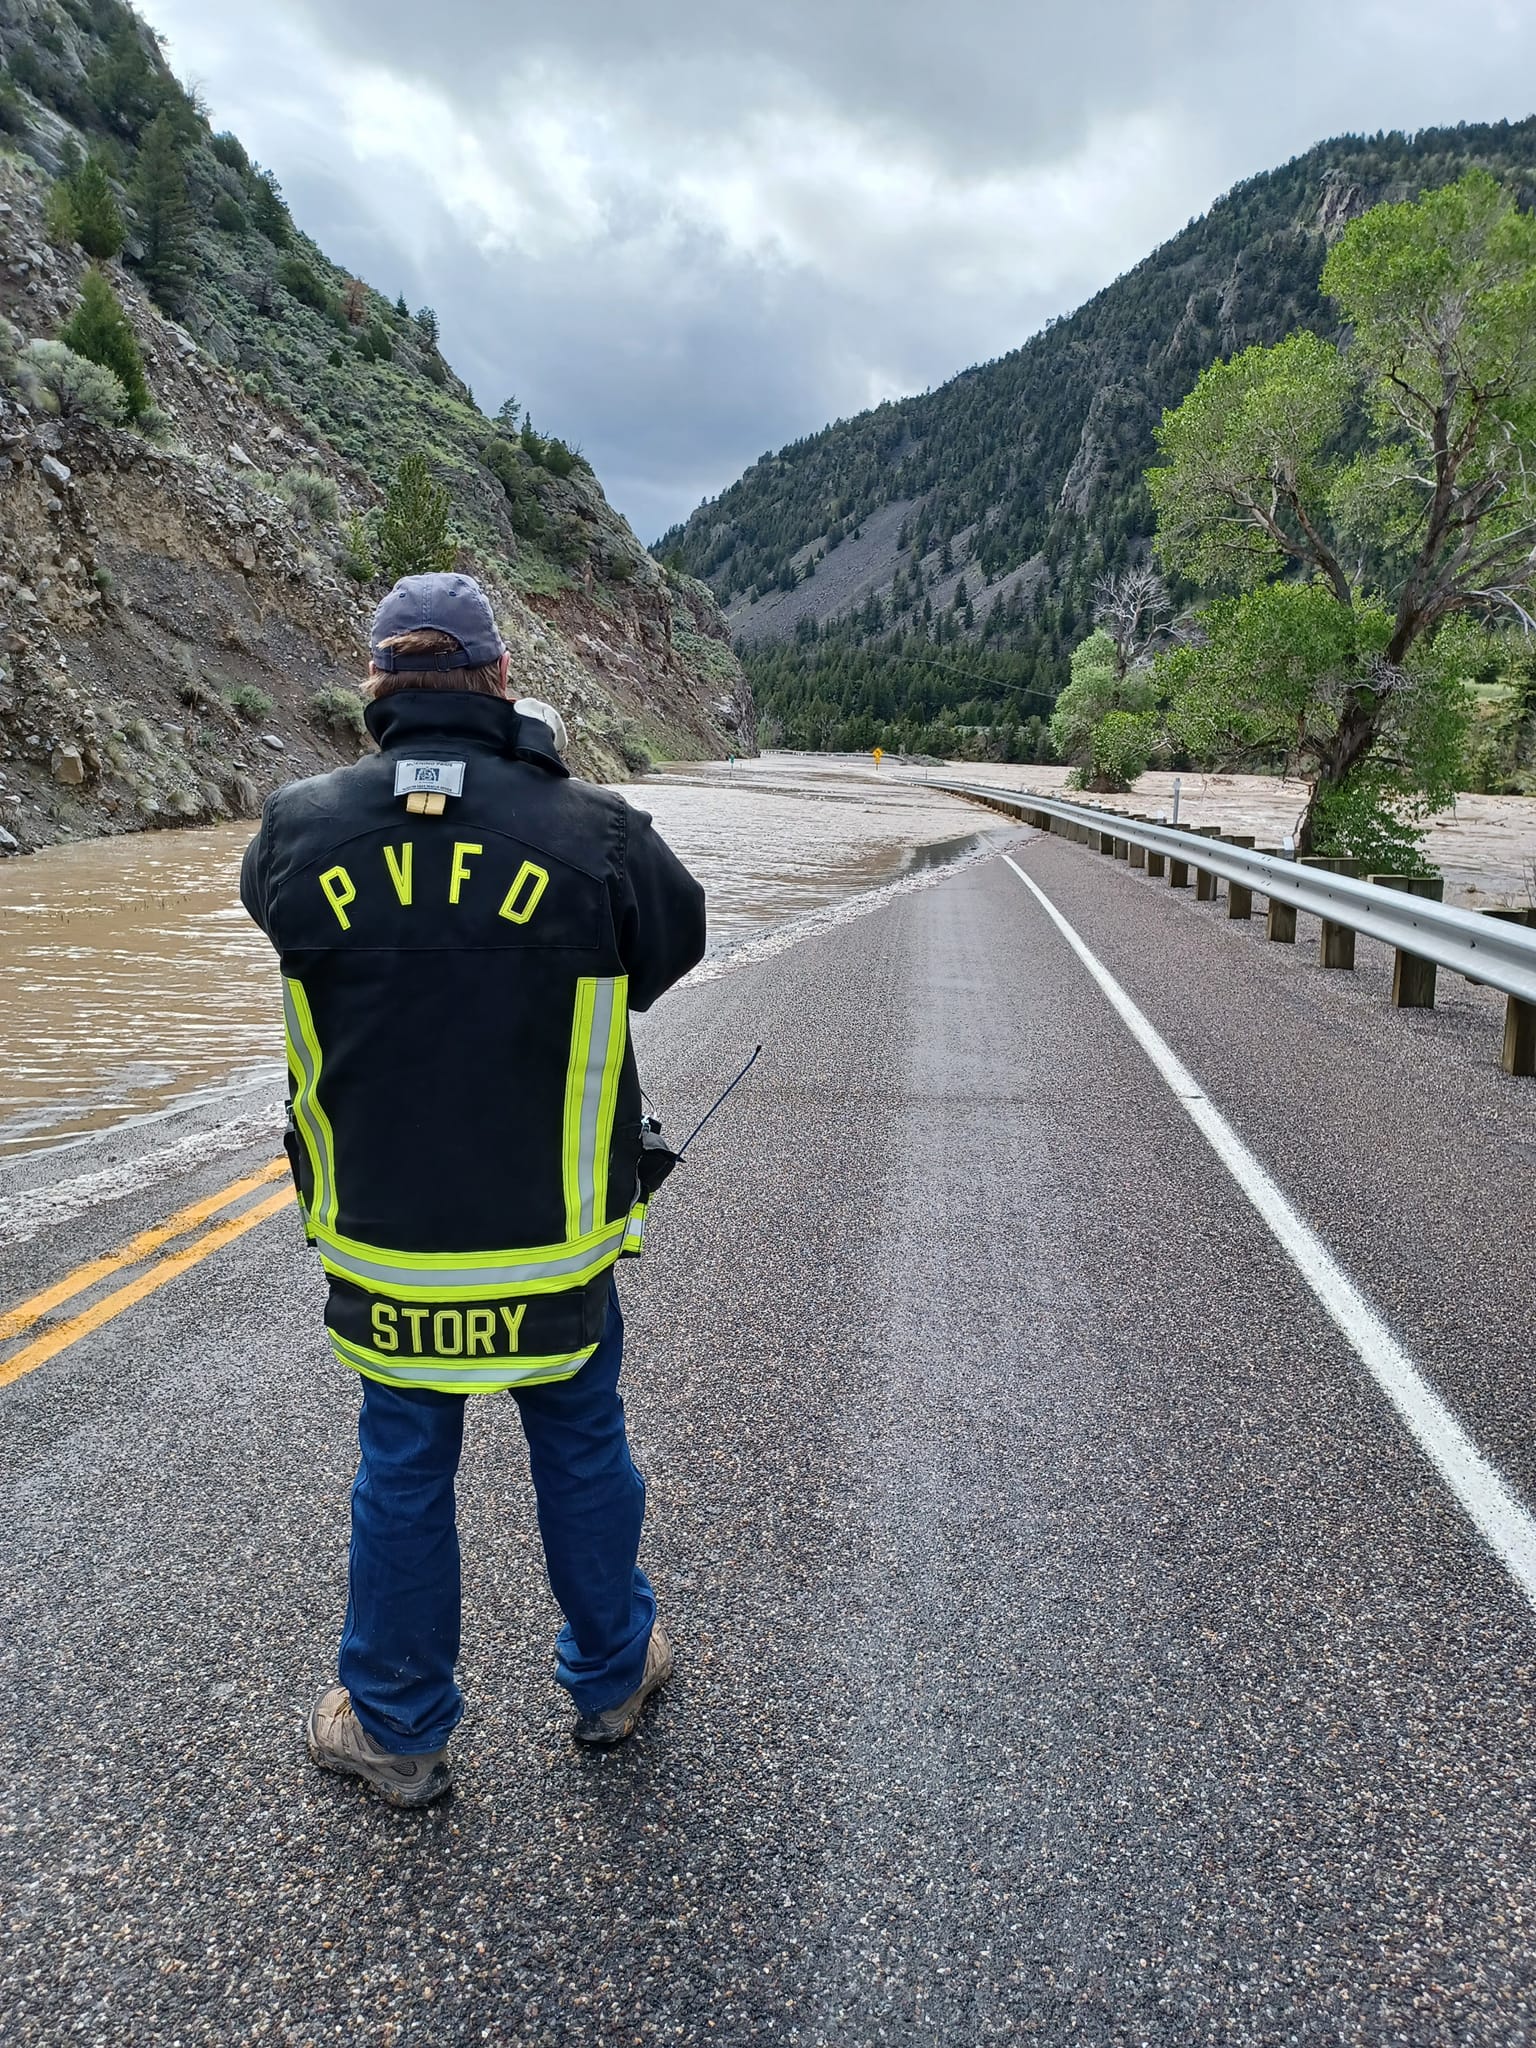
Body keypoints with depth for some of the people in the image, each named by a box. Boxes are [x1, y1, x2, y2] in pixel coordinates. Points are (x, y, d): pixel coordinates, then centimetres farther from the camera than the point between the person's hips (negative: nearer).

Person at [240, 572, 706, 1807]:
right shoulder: (593, 836, -15)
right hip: (554, 1243, -1)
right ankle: (610, 1677, 42)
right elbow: (676, 938, 3)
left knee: (402, 1476, 18)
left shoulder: (301, 833, -9)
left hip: (382, 1245, 1)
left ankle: (396, 1731, 36)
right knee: (583, 1453, 20)